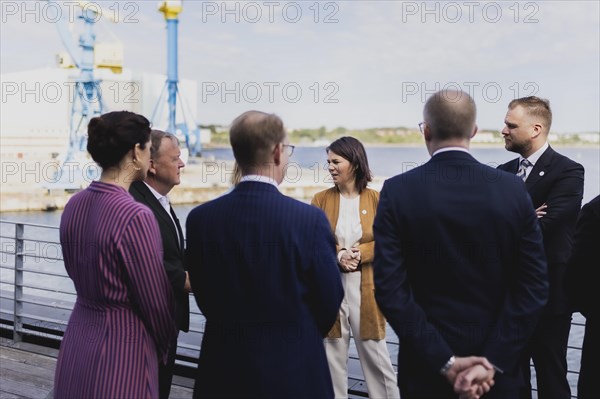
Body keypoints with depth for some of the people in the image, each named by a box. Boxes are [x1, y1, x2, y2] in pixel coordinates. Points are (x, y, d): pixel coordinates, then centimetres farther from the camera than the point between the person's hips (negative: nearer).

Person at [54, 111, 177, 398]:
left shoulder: (74, 205, 0)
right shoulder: (135, 216, -21)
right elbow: (155, 301, -13)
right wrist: (162, 348, 5)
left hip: (77, 340, 7)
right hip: (122, 347, -7)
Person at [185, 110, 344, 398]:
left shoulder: (200, 219, -7)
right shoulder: (309, 219, -16)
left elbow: (205, 299, 2)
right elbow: (329, 302, -7)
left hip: (223, 372, 3)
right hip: (294, 373, -2)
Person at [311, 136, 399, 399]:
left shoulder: (375, 199, -1)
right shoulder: (321, 199, 2)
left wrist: (361, 254, -17)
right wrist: (337, 256, -17)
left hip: (365, 286, -1)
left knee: (373, 349, 5)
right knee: (333, 350, 7)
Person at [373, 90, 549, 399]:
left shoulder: (398, 191, -11)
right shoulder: (513, 190, -7)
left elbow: (390, 289, -16)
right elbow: (533, 288, -10)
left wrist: (444, 362, -14)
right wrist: (492, 363, -12)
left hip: (427, 364, -1)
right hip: (497, 367, 1)